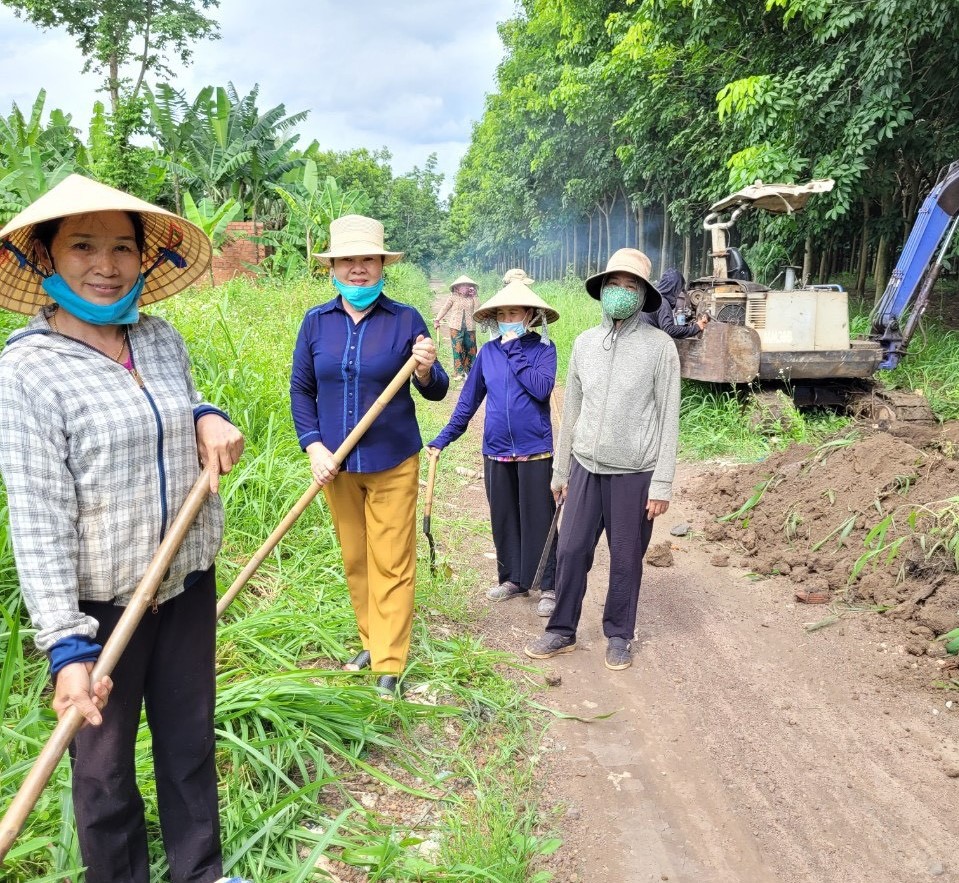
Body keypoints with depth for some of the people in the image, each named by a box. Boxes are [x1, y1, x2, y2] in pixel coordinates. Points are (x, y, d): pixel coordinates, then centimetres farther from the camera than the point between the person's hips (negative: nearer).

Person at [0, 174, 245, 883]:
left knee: (191, 739, 19)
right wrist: (67, 645, -24)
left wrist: (210, 419, -3)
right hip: (99, 605, -5)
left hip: (188, 584, 5)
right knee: (104, 763, 13)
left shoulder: (163, 338, 1)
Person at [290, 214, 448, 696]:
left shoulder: (405, 319, -6)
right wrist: (314, 447, -6)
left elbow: (435, 392, -3)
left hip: (392, 463, -3)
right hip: (336, 465, 3)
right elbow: (300, 388, 5)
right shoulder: (316, 321, 1)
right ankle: (371, 641, 32)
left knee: (392, 566, 0)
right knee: (354, 562, 14)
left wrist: (426, 372, -26)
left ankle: (389, 666, 10)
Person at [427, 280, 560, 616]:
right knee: (503, 519, 13)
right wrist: (445, 437, 7)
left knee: (539, 518, 3)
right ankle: (513, 578, 29)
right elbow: (469, 398, 10)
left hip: (535, 450, -4)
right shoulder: (488, 351, 5)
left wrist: (515, 352, -16)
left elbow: (542, 388, -20)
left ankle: (548, 586, 14)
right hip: (496, 452, 4)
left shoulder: (543, 348, -4)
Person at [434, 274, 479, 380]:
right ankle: (458, 373, -3)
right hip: (456, 327, -3)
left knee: (471, 349, 5)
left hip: (470, 327, 3)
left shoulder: (472, 298, 9)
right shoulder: (453, 297, 3)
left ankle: (467, 371, 16)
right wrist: (437, 320, 3)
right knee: (458, 349, -5)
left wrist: (474, 296, -2)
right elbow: (444, 309, 7)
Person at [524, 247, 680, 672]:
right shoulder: (584, 343, 7)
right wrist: (560, 470, 14)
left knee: (626, 560, 7)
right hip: (586, 467, 3)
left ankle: (619, 636, 25)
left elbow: (668, 418, -5)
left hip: (634, 473, -3)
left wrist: (662, 484, -8)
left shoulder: (660, 346, -4)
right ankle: (561, 632, 22)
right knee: (570, 550, 6)